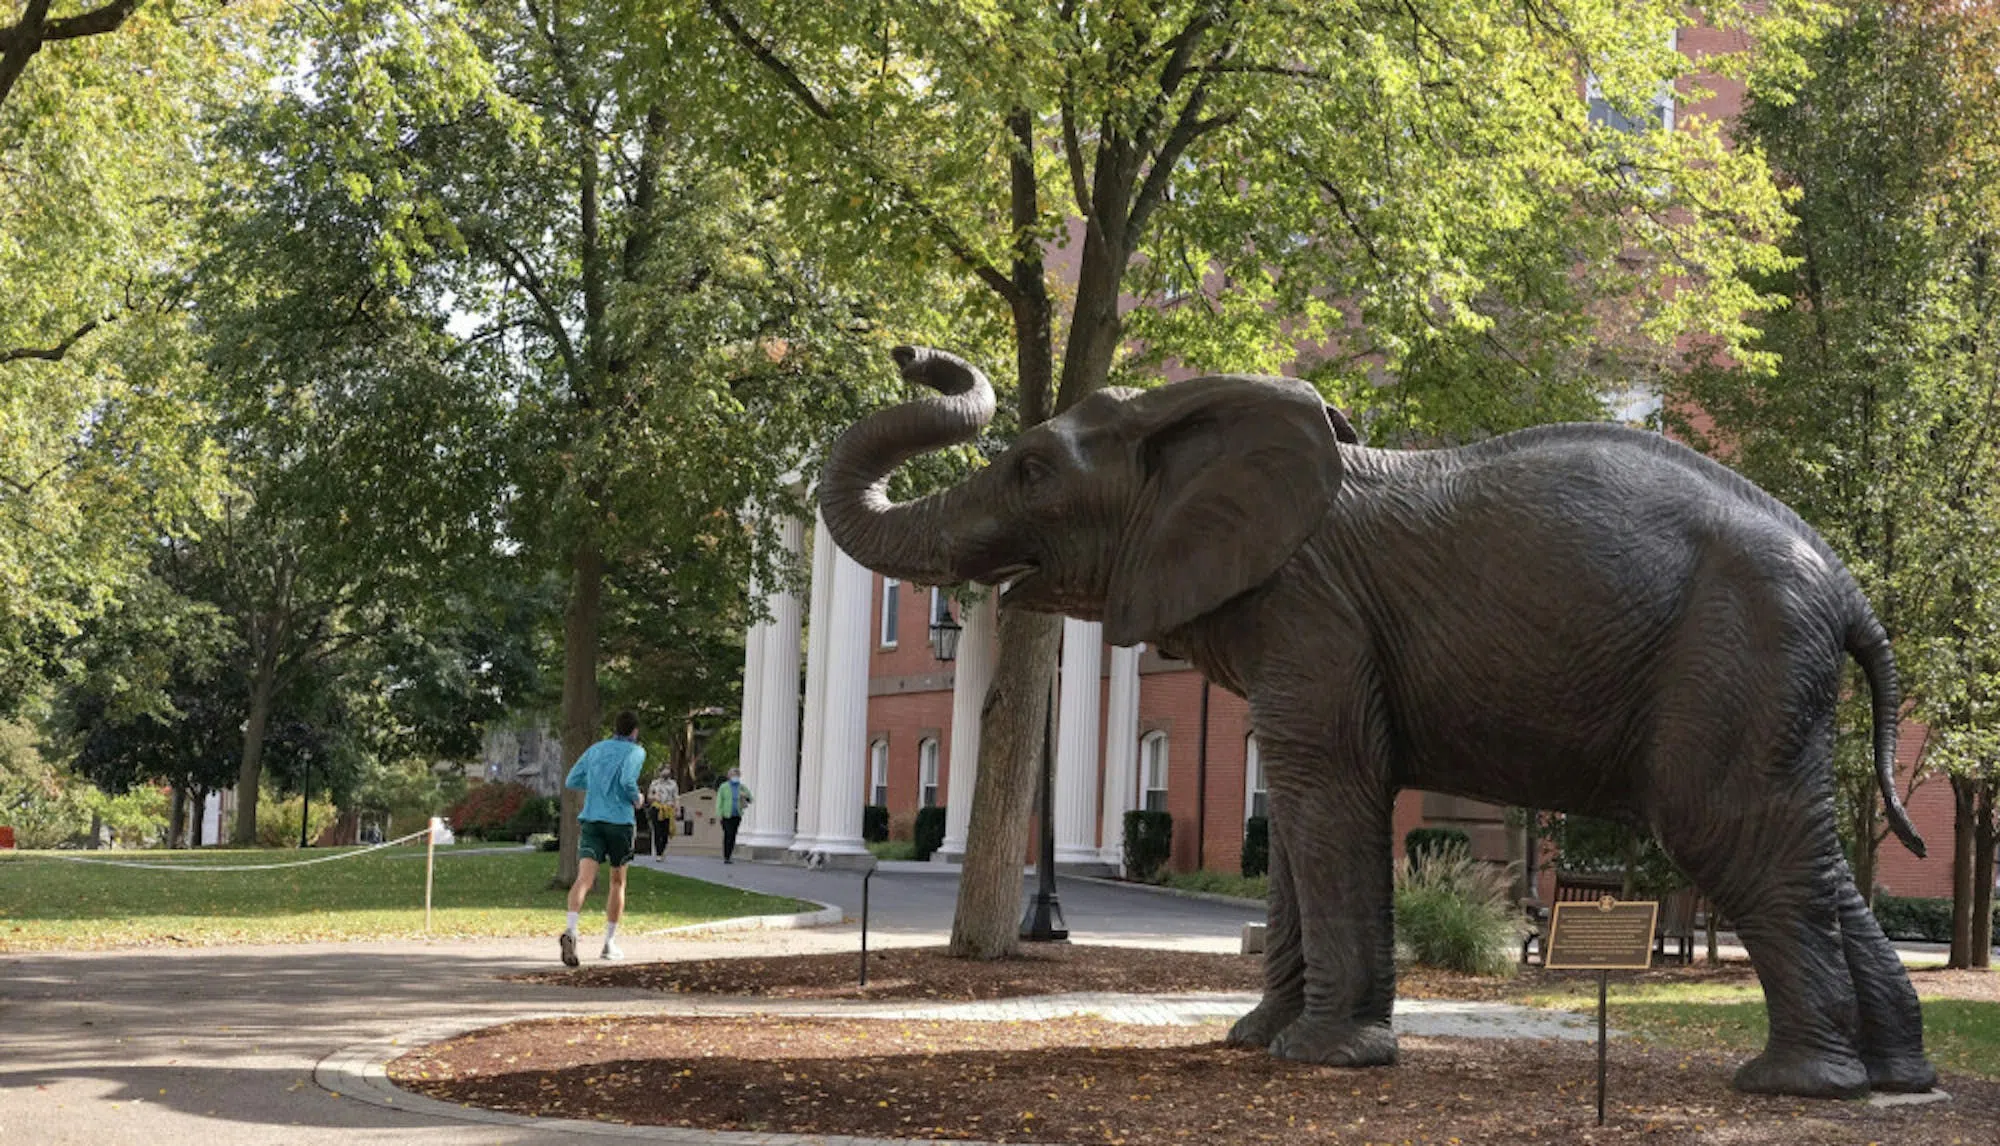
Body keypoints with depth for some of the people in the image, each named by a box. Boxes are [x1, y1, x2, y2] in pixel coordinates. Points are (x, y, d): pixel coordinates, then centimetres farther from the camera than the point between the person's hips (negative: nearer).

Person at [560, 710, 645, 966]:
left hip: (590, 819, 3)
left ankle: (571, 931, -36)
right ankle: (610, 942, 19)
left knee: (585, 878, -12)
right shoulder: (635, 751, 1)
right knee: (618, 881, 15)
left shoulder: (596, 749, 16)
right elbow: (628, 780, -17)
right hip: (619, 820, -3)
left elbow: (571, 781, 17)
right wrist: (636, 799, 3)